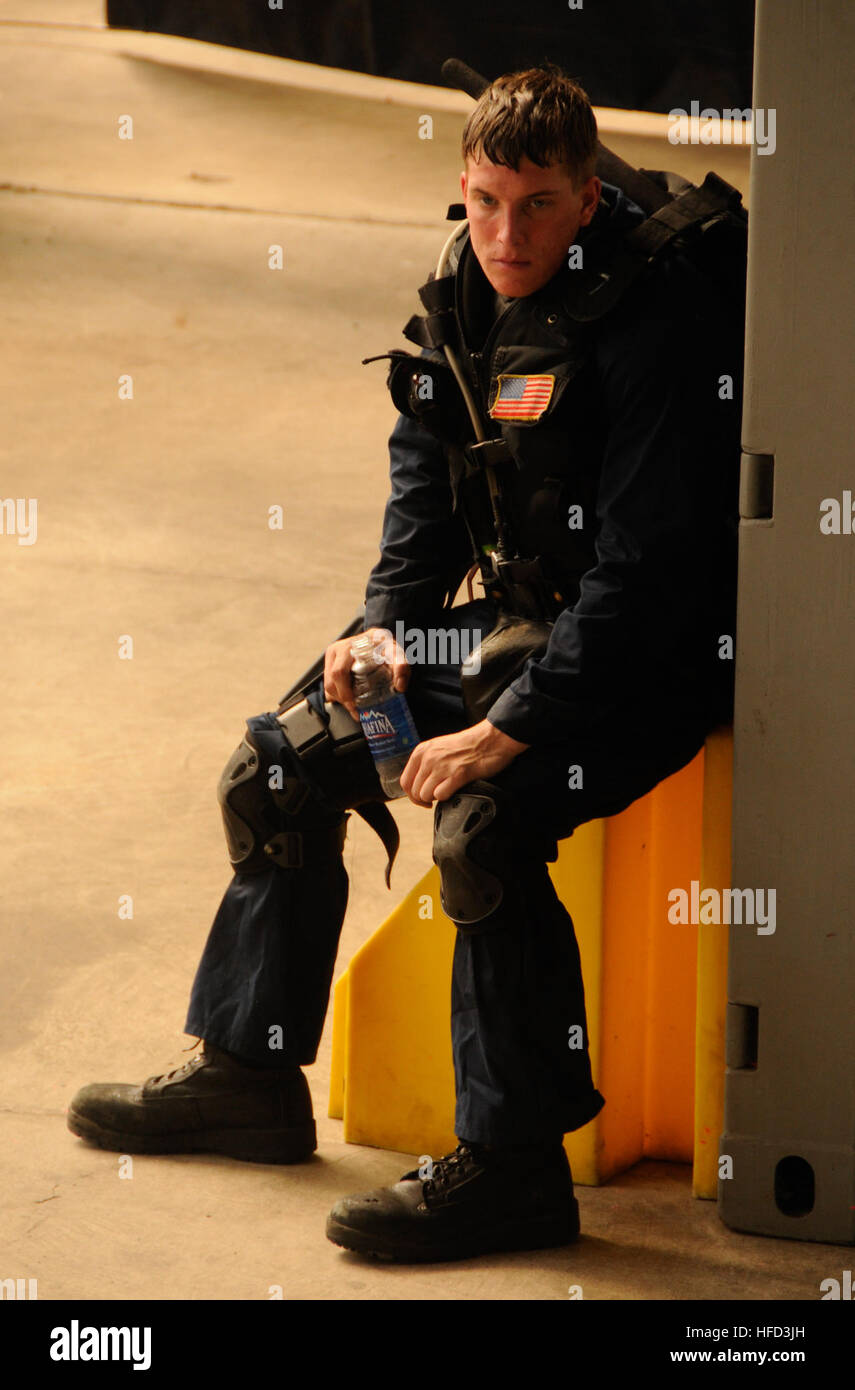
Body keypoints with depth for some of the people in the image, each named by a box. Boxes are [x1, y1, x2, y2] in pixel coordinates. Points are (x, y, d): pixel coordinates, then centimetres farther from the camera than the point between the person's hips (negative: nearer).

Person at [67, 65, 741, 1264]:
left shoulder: (655, 322, -23)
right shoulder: (467, 300, 2)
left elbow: (644, 569, -27)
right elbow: (426, 484, 16)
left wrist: (509, 729, -29)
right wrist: (388, 624, -1)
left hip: (655, 660, -9)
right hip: (517, 620, 9)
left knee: (484, 825, -32)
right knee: (282, 763, 6)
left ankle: (512, 1165, -21)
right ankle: (248, 1076, 20)